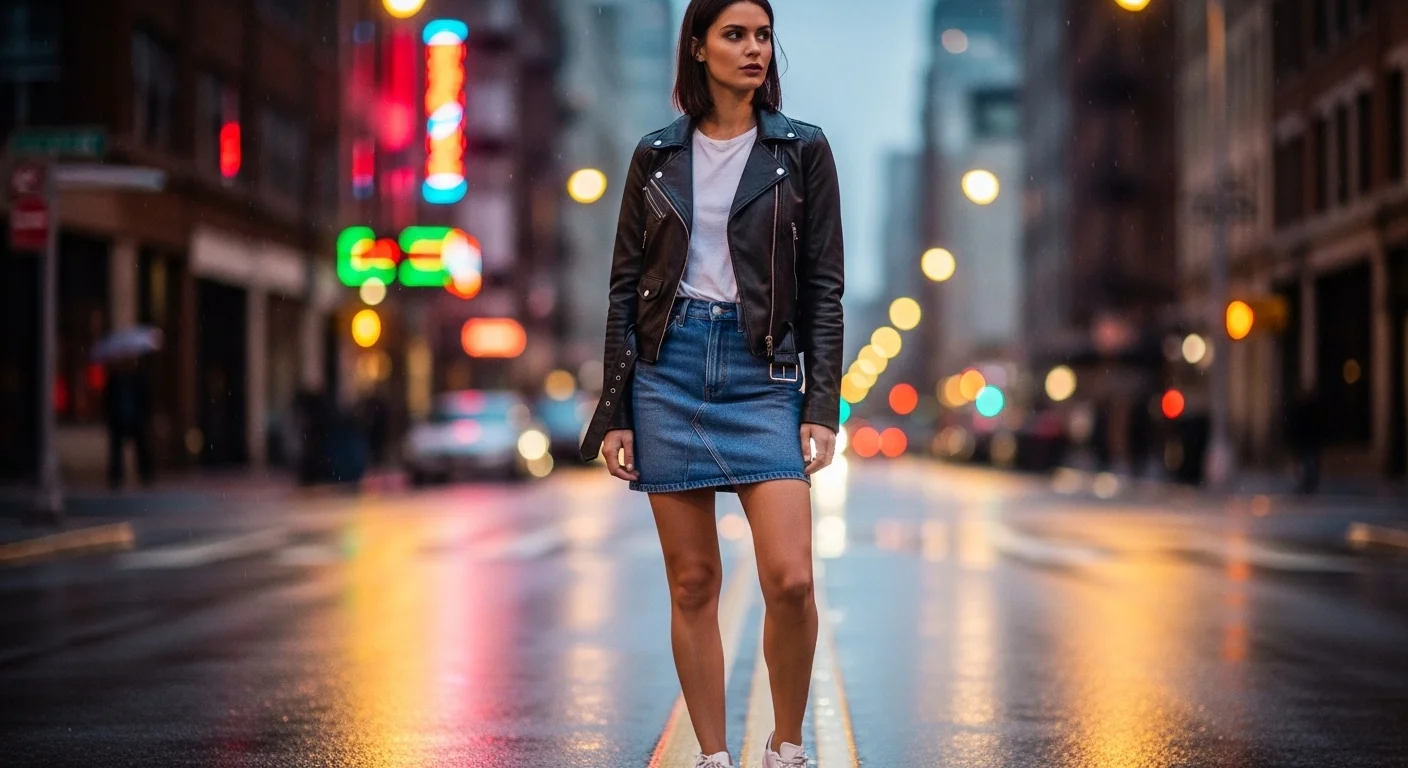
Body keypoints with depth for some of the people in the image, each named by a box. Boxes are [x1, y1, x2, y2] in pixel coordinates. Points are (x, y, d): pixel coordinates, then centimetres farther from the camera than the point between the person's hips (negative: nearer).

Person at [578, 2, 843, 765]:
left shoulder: (802, 150, 4)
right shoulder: (657, 156, 8)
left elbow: (823, 287, 3)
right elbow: (625, 284, 9)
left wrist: (822, 407, -5)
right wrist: (614, 411, 3)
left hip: (763, 372, -1)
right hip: (669, 367, 1)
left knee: (790, 579, -12)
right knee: (692, 584, 3)